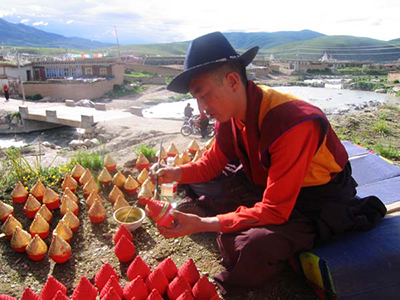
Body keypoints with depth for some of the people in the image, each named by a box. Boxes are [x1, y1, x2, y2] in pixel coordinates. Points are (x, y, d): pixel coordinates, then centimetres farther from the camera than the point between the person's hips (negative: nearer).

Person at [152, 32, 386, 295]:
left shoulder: (293, 125, -34)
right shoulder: (230, 113, -10)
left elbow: (274, 211, -32)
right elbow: (213, 162, 5)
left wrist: (201, 224, -35)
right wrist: (177, 173, -14)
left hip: (316, 200, -6)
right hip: (265, 184, 7)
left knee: (248, 248, -31)